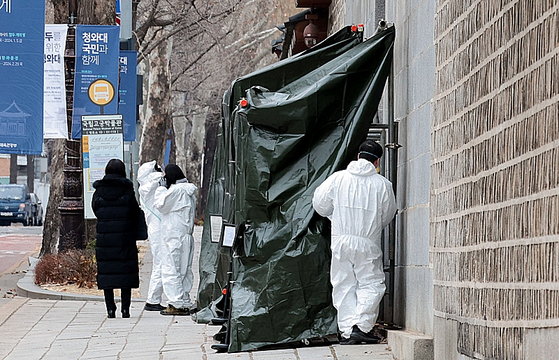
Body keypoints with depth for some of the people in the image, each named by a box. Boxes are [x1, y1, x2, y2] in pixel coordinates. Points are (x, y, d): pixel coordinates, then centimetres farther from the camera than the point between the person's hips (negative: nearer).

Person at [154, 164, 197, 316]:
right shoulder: (189, 190, 13)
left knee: (171, 269, -5)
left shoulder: (176, 190, -14)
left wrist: (160, 190, 5)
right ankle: (185, 304, 13)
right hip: (187, 235, 9)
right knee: (185, 270, 11)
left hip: (174, 236, -9)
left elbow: (161, 205, -12)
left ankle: (176, 304, -8)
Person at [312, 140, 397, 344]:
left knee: (344, 286, 8)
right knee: (371, 284, 6)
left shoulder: (338, 178, -1)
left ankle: (347, 330, 4)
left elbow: (319, 203, 4)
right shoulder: (382, 184, -2)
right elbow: (387, 216, 8)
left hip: (340, 241, 2)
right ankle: (361, 325, -9)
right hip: (369, 243, -2)